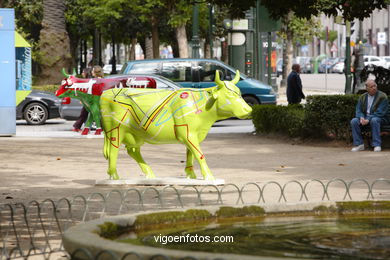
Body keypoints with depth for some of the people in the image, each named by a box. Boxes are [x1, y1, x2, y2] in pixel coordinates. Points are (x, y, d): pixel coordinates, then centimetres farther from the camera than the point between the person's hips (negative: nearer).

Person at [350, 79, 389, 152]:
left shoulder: (382, 96, -8)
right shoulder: (362, 97, 9)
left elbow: (380, 112, -15)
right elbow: (358, 110, 6)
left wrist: (368, 119, -25)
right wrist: (361, 118, -17)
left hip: (379, 118, -5)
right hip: (365, 118, 5)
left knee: (374, 120, -39)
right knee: (354, 121, -22)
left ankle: (377, 145, -35)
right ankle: (359, 144, -20)